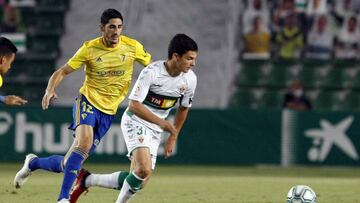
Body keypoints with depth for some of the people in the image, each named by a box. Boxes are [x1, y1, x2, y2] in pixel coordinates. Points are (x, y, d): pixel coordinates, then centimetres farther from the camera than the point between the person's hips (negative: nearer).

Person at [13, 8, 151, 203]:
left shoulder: (132, 47, -4)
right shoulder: (90, 48, -7)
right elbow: (62, 72, -3)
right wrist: (50, 89, -22)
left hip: (108, 112, 3)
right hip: (88, 101, -3)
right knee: (84, 142, -33)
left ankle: (33, 163, 31)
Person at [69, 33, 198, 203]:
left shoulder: (190, 79, -4)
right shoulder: (151, 72, -22)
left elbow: (183, 108, 14)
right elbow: (134, 105, -23)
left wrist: (173, 138, 16)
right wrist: (163, 123, -26)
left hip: (155, 131, 7)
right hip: (135, 122, -7)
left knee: (140, 181, 1)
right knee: (144, 170, -29)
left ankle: (87, 180, 18)